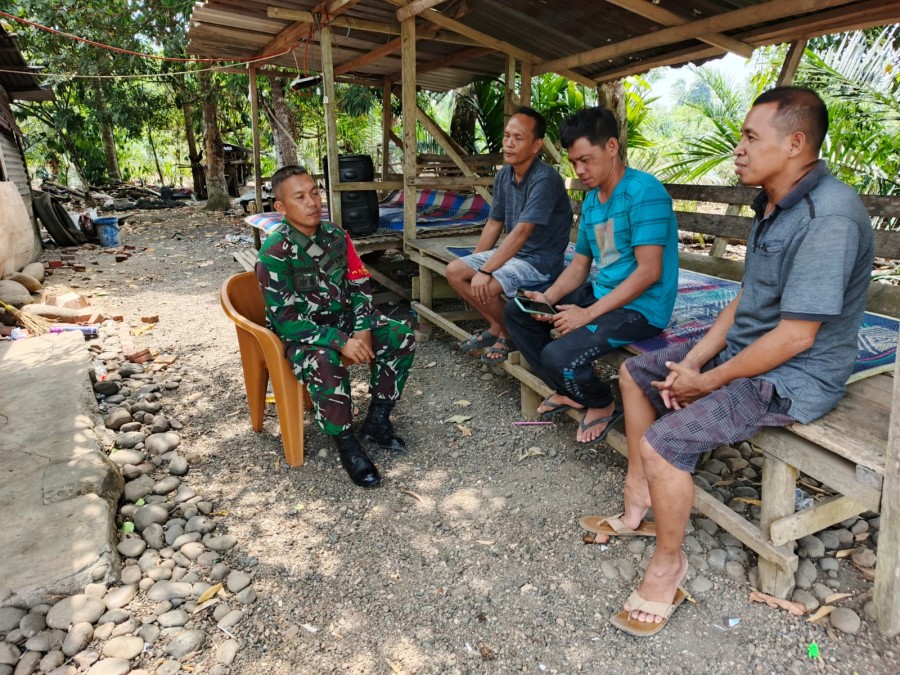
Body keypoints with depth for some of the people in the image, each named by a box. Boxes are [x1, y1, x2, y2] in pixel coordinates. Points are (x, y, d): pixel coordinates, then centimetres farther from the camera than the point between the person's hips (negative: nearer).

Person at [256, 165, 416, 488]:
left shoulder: (336, 236, -3)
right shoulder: (274, 254, -19)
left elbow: (359, 285, 3)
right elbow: (285, 320, -21)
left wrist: (363, 329, -15)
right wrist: (341, 342, -28)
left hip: (343, 319, 6)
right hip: (300, 332, -6)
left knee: (402, 338, -8)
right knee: (326, 366, -37)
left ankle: (377, 421, 3)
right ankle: (347, 446, -14)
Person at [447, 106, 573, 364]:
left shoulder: (545, 179, -23)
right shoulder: (503, 176, 2)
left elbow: (521, 232, -29)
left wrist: (485, 271, -30)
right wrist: (473, 264, 10)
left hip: (540, 260, -8)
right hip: (511, 253, 8)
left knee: (484, 288, -27)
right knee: (453, 271, -1)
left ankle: (511, 335, 3)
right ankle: (496, 327, 10)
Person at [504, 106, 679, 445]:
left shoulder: (644, 191, -17)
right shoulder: (590, 201, 10)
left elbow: (649, 271, -23)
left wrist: (589, 314, -23)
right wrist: (548, 298, -7)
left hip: (640, 307, -9)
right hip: (601, 293, 9)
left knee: (558, 355, -29)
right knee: (516, 311, 9)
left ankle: (602, 405, 5)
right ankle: (567, 392, 15)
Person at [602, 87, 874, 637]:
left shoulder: (829, 218, -25)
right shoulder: (774, 205, 7)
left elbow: (794, 337, -27)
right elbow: (745, 300, 8)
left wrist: (706, 382, -17)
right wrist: (693, 361, -2)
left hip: (793, 376, -10)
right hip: (744, 346, 10)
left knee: (663, 442, -24)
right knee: (636, 373, 14)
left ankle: (668, 565, 2)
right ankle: (640, 496, 21)